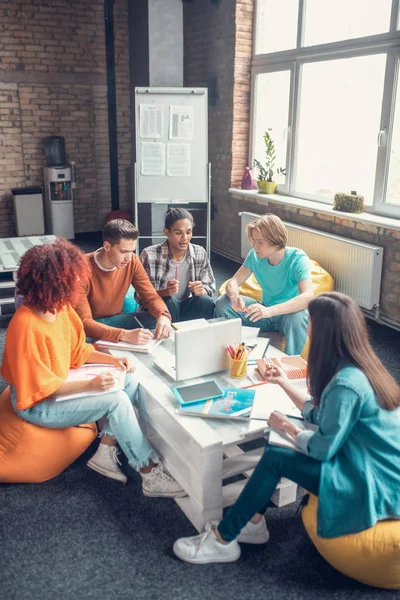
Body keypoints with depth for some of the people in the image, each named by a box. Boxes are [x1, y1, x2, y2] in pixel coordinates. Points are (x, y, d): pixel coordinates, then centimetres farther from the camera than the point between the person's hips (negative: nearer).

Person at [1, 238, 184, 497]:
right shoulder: (26, 326, -30)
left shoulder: (62, 308, -4)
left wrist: (112, 359, -5)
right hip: (39, 405, -9)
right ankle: (151, 476, -11)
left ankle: (106, 453, -4)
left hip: (61, 385, 9)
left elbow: (78, 350, 9)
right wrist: (89, 385, -29)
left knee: (130, 381, -4)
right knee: (116, 401, -23)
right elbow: (42, 387, -25)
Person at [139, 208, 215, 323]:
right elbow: (141, 295, -12)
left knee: (206, 302, -25)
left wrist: (200, 291, -20)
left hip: (186, 308, 3)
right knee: (169, 301, -33)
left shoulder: (200, 254, -4)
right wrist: (165, 292, -32)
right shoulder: (149, 255, -15)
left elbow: (210, 287, 4)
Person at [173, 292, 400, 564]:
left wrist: (290, 429, -1)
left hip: (372, 485, -9)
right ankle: (253, 522, 16)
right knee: (273, 449, 4)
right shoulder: (357, 366, 2)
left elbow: (322, 449, -20)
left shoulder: (346, 383, -27)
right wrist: (285, 383, 20)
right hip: (375, 469, 9)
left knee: (275, 459, -13)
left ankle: (222, 540, 1)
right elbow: (321, 415, 12)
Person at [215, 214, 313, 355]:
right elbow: (233, 282, -6)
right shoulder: (255, 255, -8)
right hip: (265, 311, 4)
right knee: (223, 303, -13)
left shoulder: (297, 258, -22)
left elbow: (308, 296, -37)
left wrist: (270, 311, -51)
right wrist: (234, 296, -33)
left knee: (297, 317, -39)